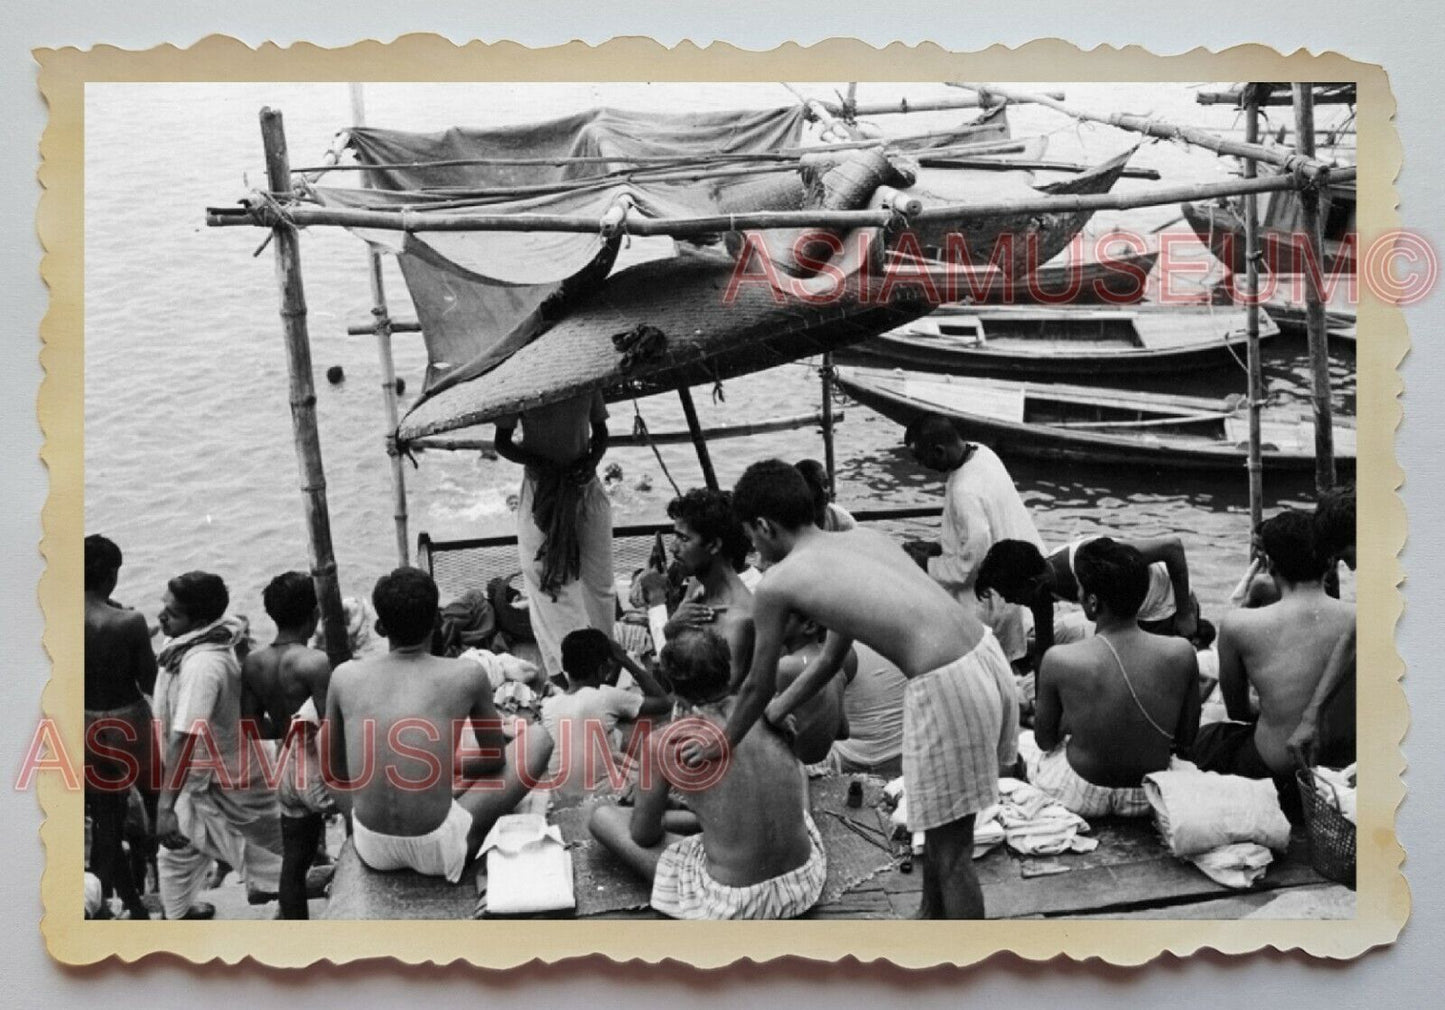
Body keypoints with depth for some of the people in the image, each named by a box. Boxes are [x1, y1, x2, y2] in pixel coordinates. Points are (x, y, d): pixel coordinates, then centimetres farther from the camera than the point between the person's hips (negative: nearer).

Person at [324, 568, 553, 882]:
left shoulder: (345, 677, 0)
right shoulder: (467, 675, -6)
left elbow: (333, 771, 12)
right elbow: (496, 759, 10)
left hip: (372, 848, 4)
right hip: (438, 850, -3)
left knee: (320, 741, 30)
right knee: (537, 740, 15)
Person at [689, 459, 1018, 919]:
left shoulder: (776, 586, -1)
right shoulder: (865, 538, 20)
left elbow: (758, 687, 12)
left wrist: (720, 746, 30)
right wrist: (780, 709, 41)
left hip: (947, 690, -8)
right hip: (987, 655, 8)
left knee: (950, 850, 8)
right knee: (941, 826, 28)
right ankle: (932, 922, 48)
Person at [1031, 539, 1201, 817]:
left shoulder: (1059, 660, -24)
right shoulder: (1181, 653, -19)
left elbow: (1045, 740, -7)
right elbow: (1186, 741, -5)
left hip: (1081, 795, -2)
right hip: (1149, 797, 2)